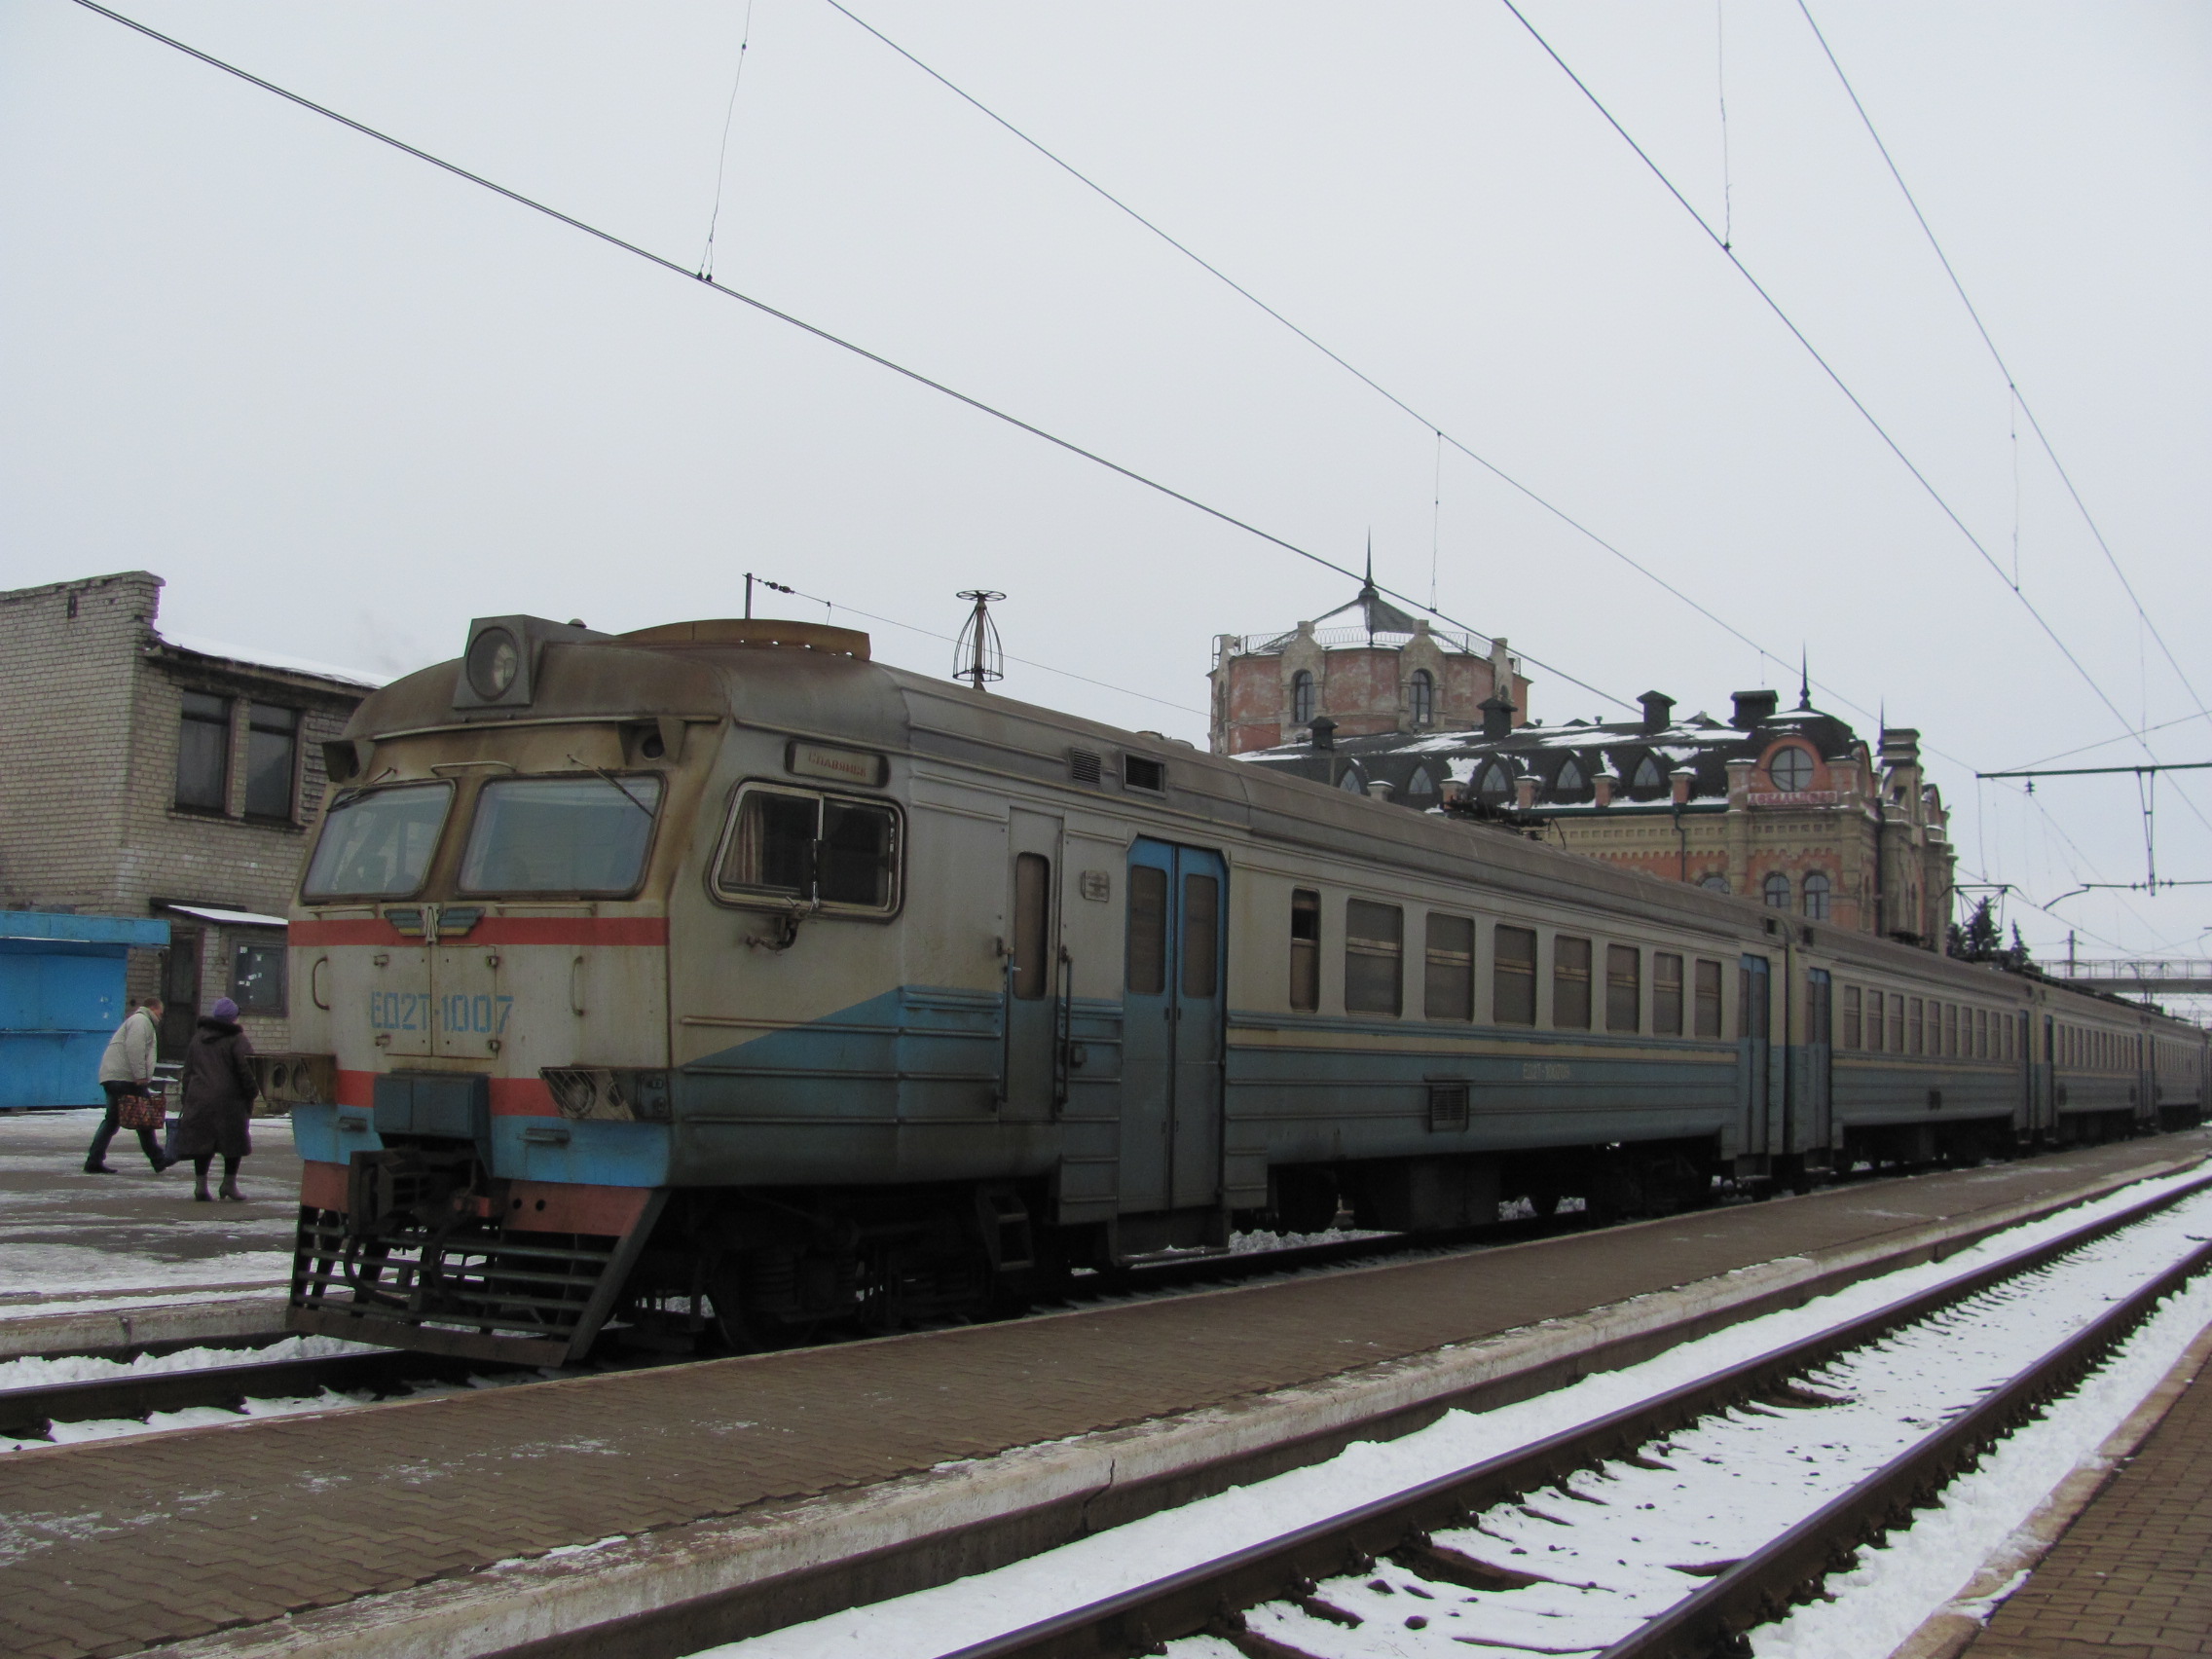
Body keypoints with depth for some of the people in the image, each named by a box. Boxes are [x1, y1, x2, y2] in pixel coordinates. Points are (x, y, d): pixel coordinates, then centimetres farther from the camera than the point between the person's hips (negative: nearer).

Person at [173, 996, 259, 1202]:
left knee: (201, 1140, 8)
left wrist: (186, 1099, 20)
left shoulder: (198, 1037, 14)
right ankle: (229, 1183, 8)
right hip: (229, 1100, -5)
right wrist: (252, 1093, -1)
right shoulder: (237, 1040, -5)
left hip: (198, 1099, 5)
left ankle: (200, 1184, 5)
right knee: (233, 1140, 7)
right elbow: (248, 1070, -12)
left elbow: (188, 1071, 17)